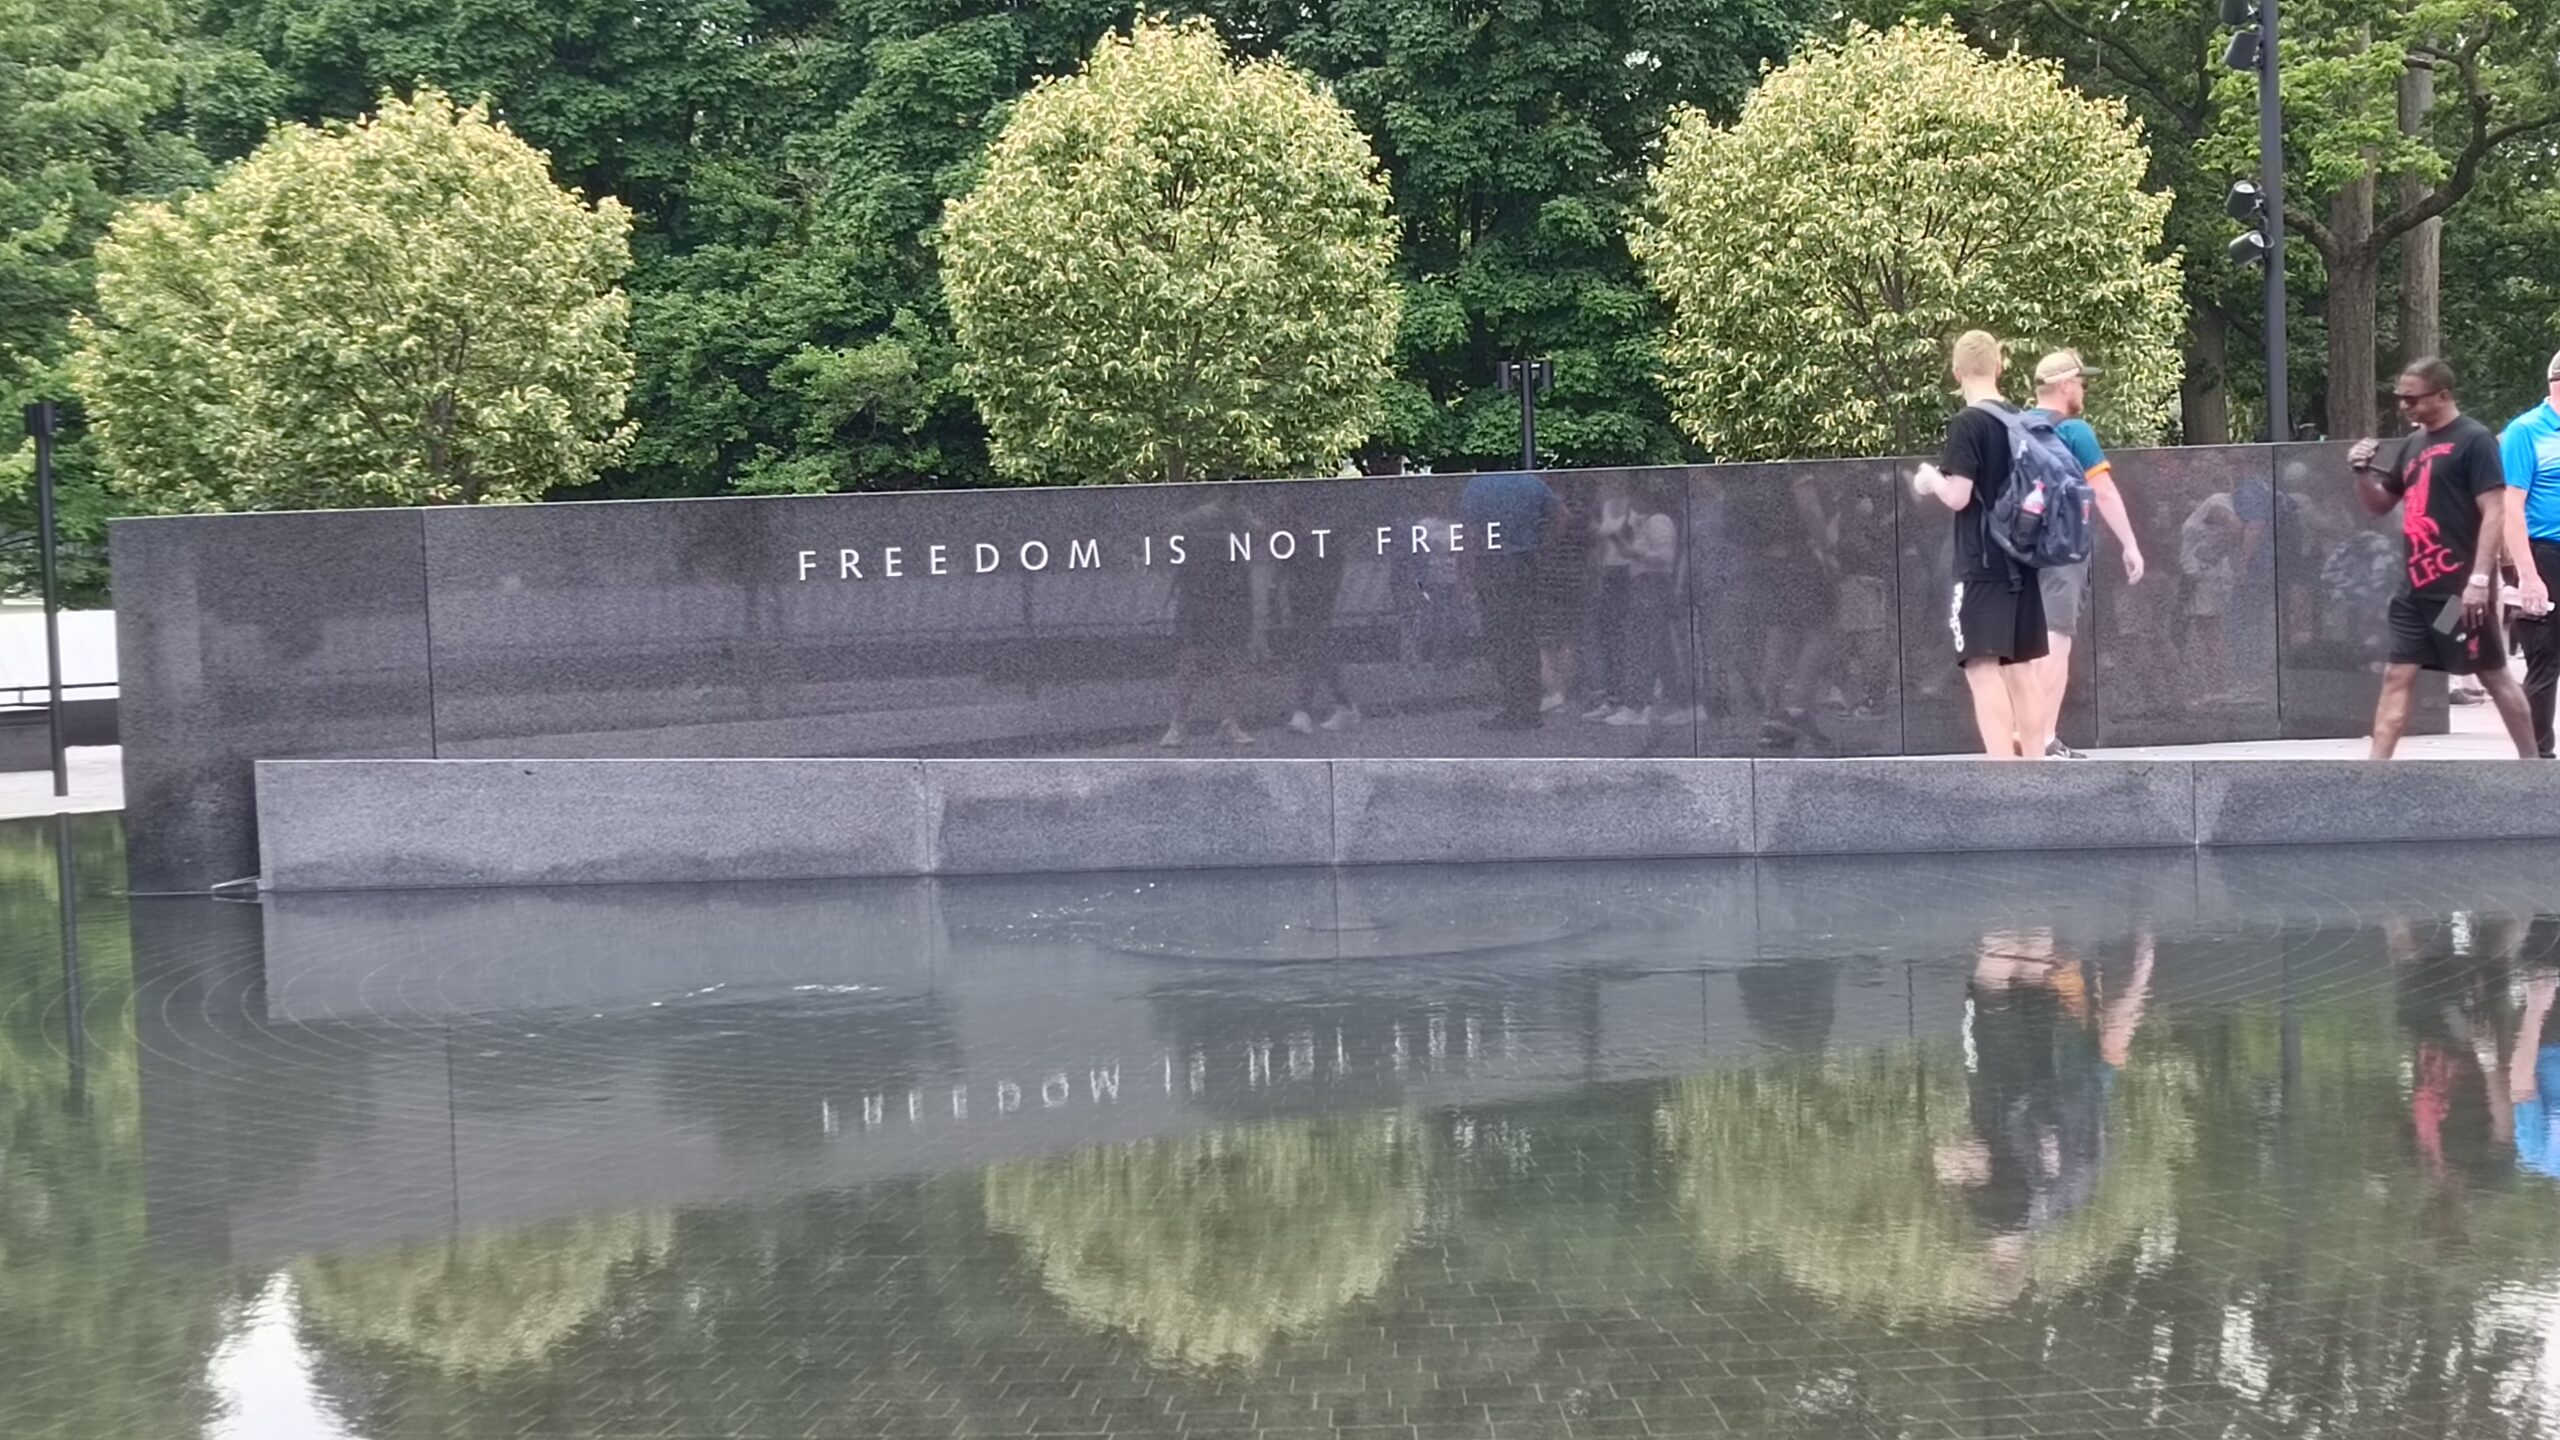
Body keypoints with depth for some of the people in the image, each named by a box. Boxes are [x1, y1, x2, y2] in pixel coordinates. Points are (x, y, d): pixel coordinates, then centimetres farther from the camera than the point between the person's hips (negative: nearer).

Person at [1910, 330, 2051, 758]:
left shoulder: (1968, 423, -12)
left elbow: (1957, 496, -18)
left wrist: (1930, 480, 3)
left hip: (1982, 566, -7)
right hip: (2021, 562, 7)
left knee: (1983, 668, -10)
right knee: (2020, 670, 12)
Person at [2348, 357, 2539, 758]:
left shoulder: (2474, 440, -9)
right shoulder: (2413, 444, 14)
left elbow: (2494, 512, -14)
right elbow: (2381, 504, 24)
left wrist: (2479, 578, -21)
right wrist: (2362, 473, 3)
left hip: (2460, 588, -7)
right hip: (2416, 587, 7)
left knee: (2493, 675, 3)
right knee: (2397, 676, 0)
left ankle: (2531, 763, 16)